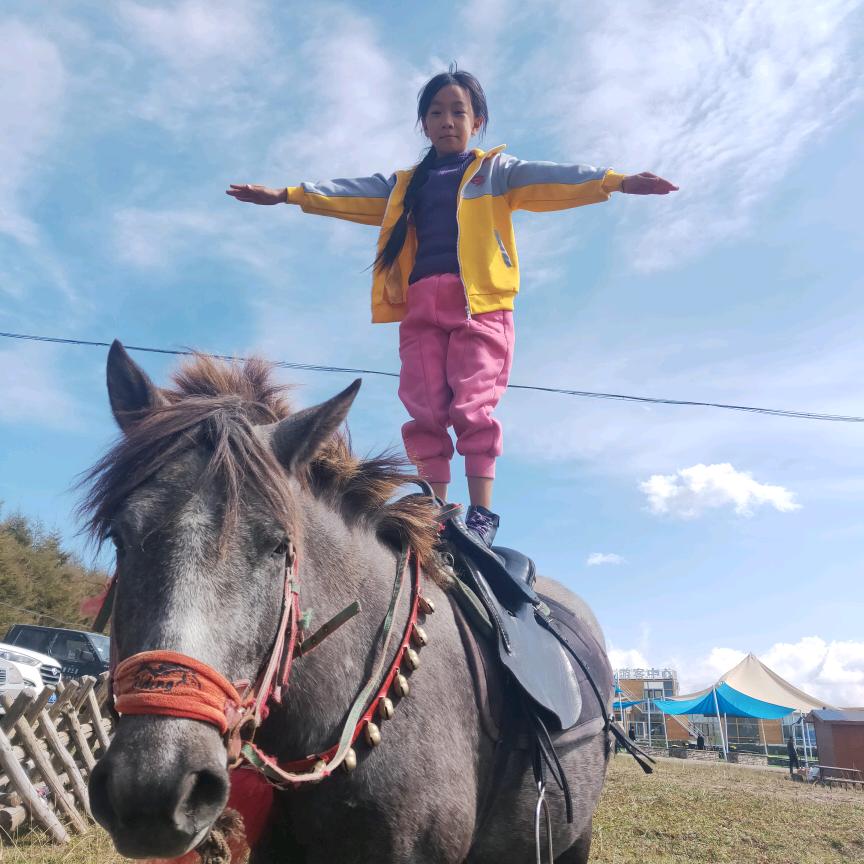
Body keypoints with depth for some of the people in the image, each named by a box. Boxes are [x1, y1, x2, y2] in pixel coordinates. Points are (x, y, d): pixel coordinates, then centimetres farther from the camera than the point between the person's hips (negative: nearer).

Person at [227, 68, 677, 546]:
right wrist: (286, 194, 11)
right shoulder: (405, 184, 26)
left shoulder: (495, 170, 16)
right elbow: (350, 193, 20)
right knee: (425, 410, -5)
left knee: (473, 406, -12)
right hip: (421, 304, 4)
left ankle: (481, 516, -9)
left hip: (481, 301, -3)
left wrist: (615, 181, -13)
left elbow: (548, 178, 1)